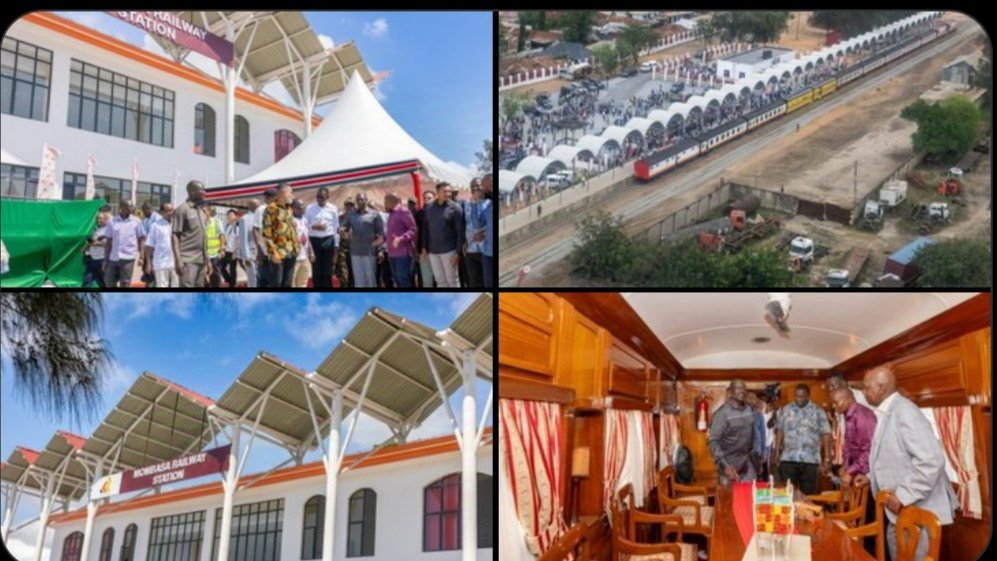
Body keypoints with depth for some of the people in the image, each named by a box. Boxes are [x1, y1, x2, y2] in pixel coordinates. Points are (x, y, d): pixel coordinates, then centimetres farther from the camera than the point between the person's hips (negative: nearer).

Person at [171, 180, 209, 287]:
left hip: (201, 260, 8)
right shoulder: (182, 210, -5)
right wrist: (178, 260, -19)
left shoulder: (201, 212, 18)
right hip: (188, 260, -8)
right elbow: (175, 236, -10)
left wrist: (207, 260, 18)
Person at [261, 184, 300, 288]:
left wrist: (297, 246, 11)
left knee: (287, 285, 10)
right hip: (278, 253, -7)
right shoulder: (271, 209, -10)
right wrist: (273, 252, -17)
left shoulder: (288, 208, 13)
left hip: (291, 253, 7)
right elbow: (266, 233, -13)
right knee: (275, 284, -7)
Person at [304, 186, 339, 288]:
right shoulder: (310, 208, 2)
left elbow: (336, 227, 6)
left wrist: (336, 245, 4)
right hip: (314, 240, 0)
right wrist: (314, 226, -17)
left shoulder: (333, 209, 4)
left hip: (328, 240, 0)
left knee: (328, 270, 3)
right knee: (316, 270, 3)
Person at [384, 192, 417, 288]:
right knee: (397, 279, 11)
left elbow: (414, 229, -15)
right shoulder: (391, 213, 18)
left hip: (403, 252, -9)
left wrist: (401, 239, -26)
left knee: (403, 279, -10)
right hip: (393, 253, 9)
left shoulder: (403, 211, -10)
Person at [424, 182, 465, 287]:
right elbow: (426, 229, 12)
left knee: (452, 280, 0)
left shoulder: (454, 208, -6)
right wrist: (425, 247, 6)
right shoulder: (430, 209, 7)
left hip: (448, 250, -4)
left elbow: (460, 231, -8)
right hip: (433, 251, 4)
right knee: (440, 280, 10)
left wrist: (458, 252, -13)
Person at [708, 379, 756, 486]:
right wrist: (725, 465, -28)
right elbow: (713, 441, -18)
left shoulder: (749, 410, 5)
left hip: (747, 465, 5)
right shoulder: (723, 413, -13)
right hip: (730, 465, -5)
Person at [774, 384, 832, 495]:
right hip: (788, 459, 1)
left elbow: (825, 435, 0)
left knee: (808, 493, 5)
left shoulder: (818, 412, 1)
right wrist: (777, 453, 3)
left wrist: (827, 458, -5)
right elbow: (780, 431, 10)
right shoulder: (785, 410, 8)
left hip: (810, 460, -1)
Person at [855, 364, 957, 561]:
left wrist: (903, 495, -25)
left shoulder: (904, 411, -21)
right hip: (901, 509, 10)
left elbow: (932, 459, -29)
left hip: (917, 510, -10)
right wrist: (871, 477, 16)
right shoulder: (888, 412, 10)